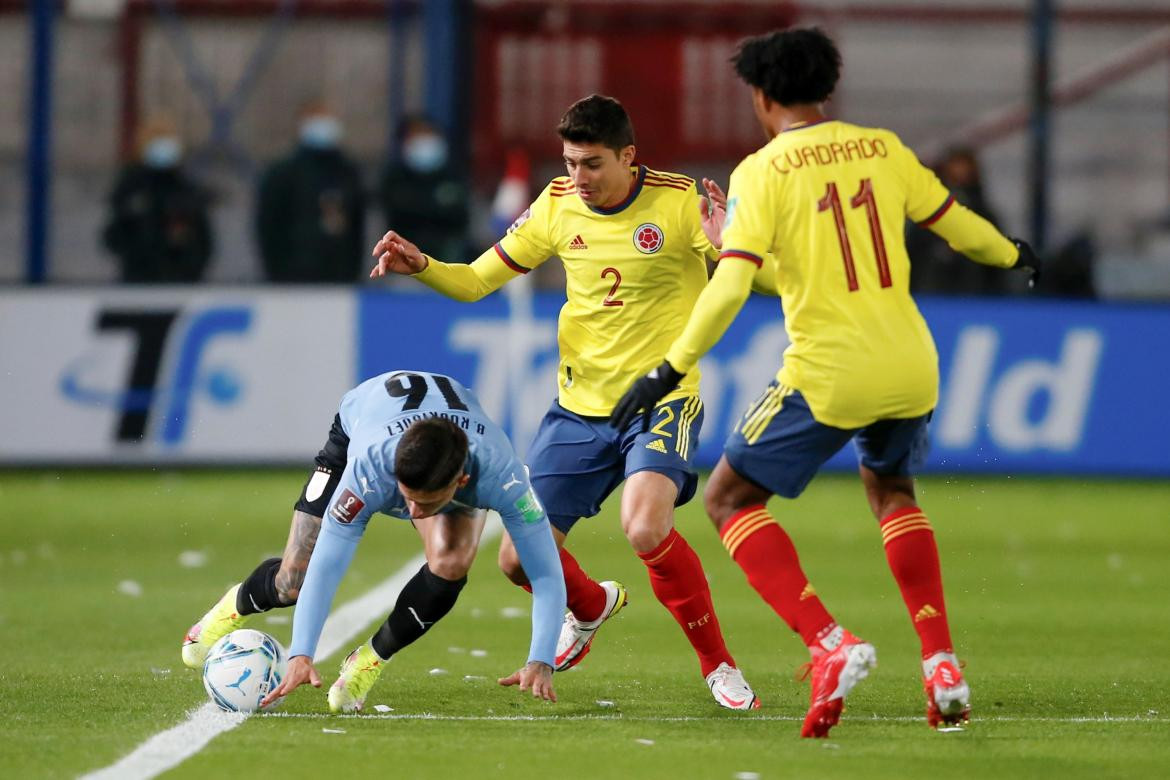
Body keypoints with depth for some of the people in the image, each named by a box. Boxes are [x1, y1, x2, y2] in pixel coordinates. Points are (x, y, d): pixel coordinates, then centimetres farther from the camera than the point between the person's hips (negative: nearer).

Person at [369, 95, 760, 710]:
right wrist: (420, 266, -12)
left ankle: (718, 664, -9)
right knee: (520, 558, 1)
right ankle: (590, 607, 39)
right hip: (579, 409, 5)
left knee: (646, 528, -31)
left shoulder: (678, 203, -12)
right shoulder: (558, 206, 0)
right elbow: (476, 281, 8)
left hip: (660, 402, -5)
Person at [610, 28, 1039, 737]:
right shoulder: (882, 148, 7)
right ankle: (943, 666, 17)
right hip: (911, 365, 5)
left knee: (731, 498, 8)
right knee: (891, 490, 30)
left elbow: (730, 286, -17)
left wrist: (670, 371, -13)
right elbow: (954, 222, 19)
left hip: (828, 374, -5)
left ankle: (831, 645, -10)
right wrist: (1013, 255, 40)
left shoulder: (762, 172, -7)